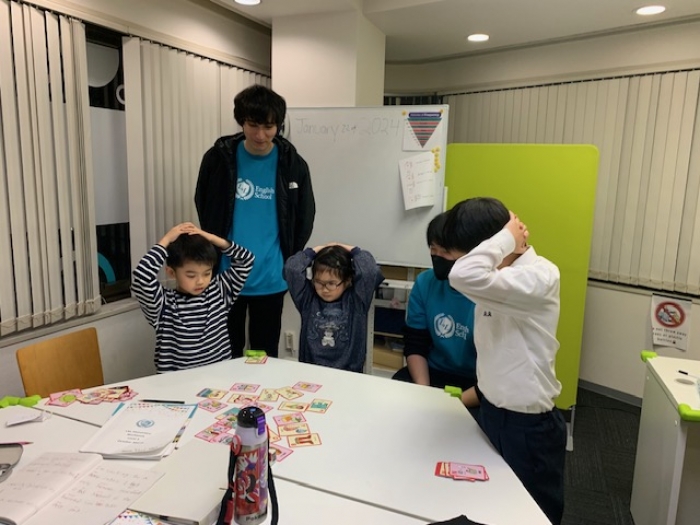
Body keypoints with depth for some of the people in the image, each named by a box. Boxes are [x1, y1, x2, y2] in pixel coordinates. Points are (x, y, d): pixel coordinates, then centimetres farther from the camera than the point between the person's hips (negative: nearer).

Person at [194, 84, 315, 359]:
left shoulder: (292, 163, -4)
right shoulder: (219, 156, -4)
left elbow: (304, 220, 5)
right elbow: (204, 210, 9)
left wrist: (287, 263, 5)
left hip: (270, 279, 0)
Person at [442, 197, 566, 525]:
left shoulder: (541, 276, -26)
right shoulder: (499, 274, 0)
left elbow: (464, 276, -43)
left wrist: (508, 238, -29)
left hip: (529, 425, -8)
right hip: (491, 411, 8)